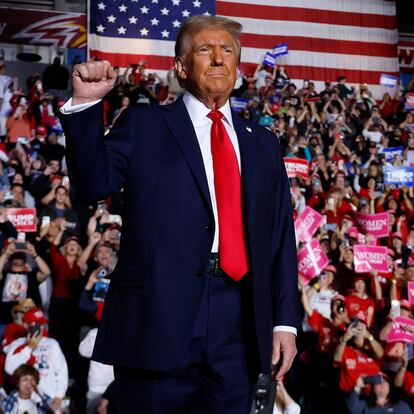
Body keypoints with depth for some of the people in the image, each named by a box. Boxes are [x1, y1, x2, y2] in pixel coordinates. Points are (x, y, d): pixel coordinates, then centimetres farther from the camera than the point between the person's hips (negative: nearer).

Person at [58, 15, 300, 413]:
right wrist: (85, 104, -16)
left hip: (239, 324, 3)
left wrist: (285, 320, 6)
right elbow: (94, 183, -5)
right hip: (158, 315, -3)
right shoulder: (142, 125, 7)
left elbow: (281, 237, 13)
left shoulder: (262, 143, 16)